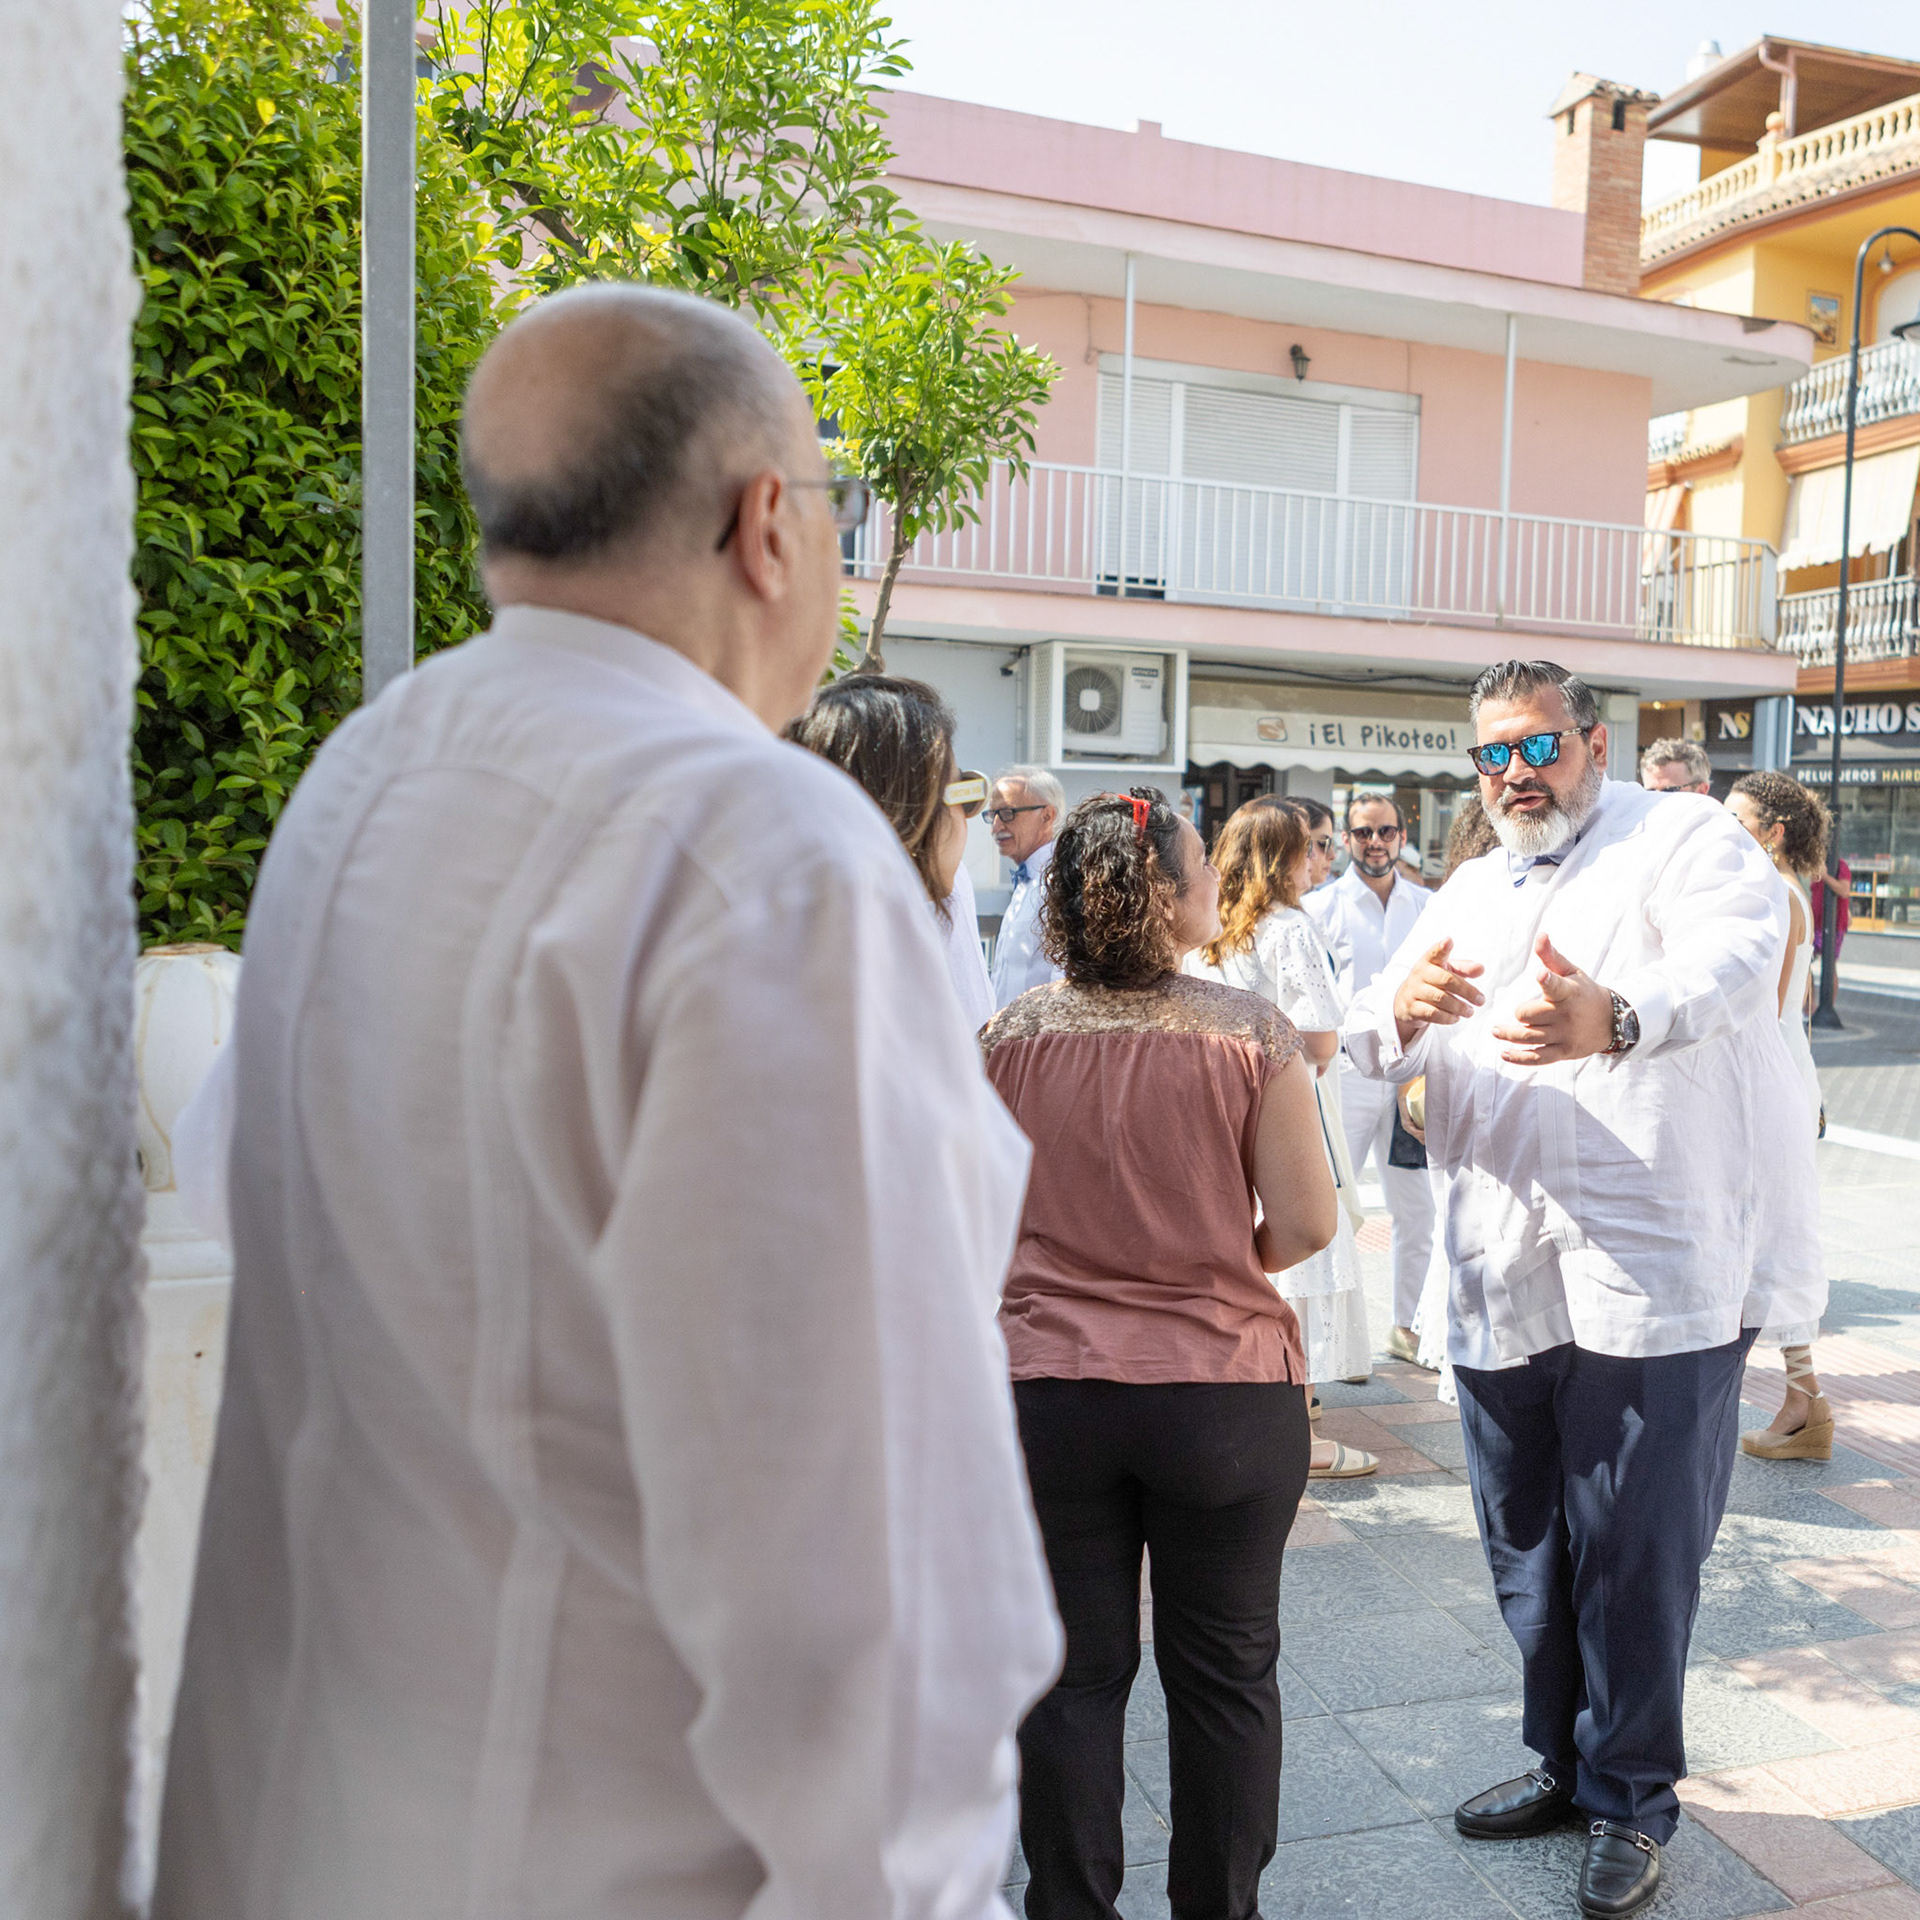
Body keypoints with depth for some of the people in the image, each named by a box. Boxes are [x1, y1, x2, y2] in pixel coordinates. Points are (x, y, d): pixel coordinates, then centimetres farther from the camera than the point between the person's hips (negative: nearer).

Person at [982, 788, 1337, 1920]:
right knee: (1227, 1673, 18)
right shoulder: (1249, 1031, -12)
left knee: (1075, 1674, 16)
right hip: (1227, 1391, -1)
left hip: (1049, 1389, 2)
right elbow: (1307, 1223, -9)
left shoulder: (1015, 1033, -6)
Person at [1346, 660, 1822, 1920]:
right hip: (1502, 1286, 6)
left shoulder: (1685, 839, -2)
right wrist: (1403, 1007, -22)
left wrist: (1617, 1014, -47)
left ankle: (1632, 1799, 25)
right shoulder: (1471, 892, 17)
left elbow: (1736, 949, -25)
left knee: (1635, 1552, 3)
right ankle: (1566, 1759, 37)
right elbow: (1376, 1044, 3)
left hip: (1655, 1278, -6)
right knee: (1526, 1542, 16)